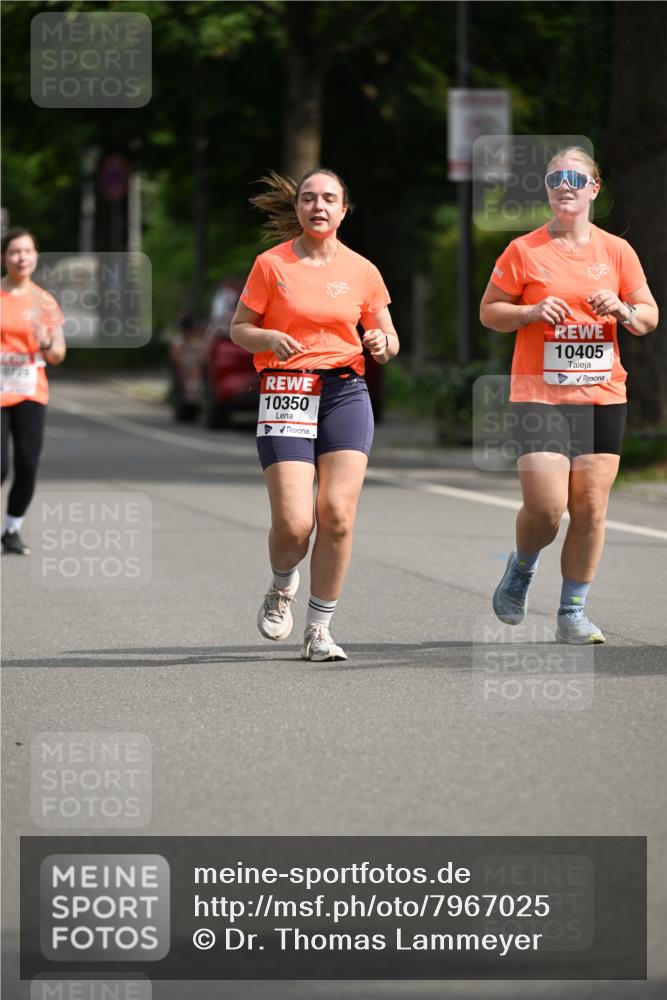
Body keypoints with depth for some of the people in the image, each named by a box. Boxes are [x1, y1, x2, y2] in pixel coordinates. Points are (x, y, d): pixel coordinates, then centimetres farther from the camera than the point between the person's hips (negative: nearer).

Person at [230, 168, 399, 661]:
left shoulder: (362, 270, 8)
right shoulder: (272, 264, 1)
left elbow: (389, 338, 16)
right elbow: (239, 328, 6)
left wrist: (382, 343, -8)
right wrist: (270, 338, -15)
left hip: (346, 392, 2)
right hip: (286, 394, -2)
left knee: (337, 514, -10)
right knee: (293, 522, -12)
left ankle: (320, 630, 3)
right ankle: (282, 587, 23)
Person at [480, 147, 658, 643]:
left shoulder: (617, 251, 7)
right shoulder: (524, 251, 0)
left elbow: (650, 317, 12)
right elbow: (489, 311, 4)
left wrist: (623, 310, -10)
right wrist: (533, 312, -13)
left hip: (603, 395, 3)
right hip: (539, 393, -3)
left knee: (590, 507, -1)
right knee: (546, 506, -12)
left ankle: (573, 613, 10)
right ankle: (522, 567, 20)